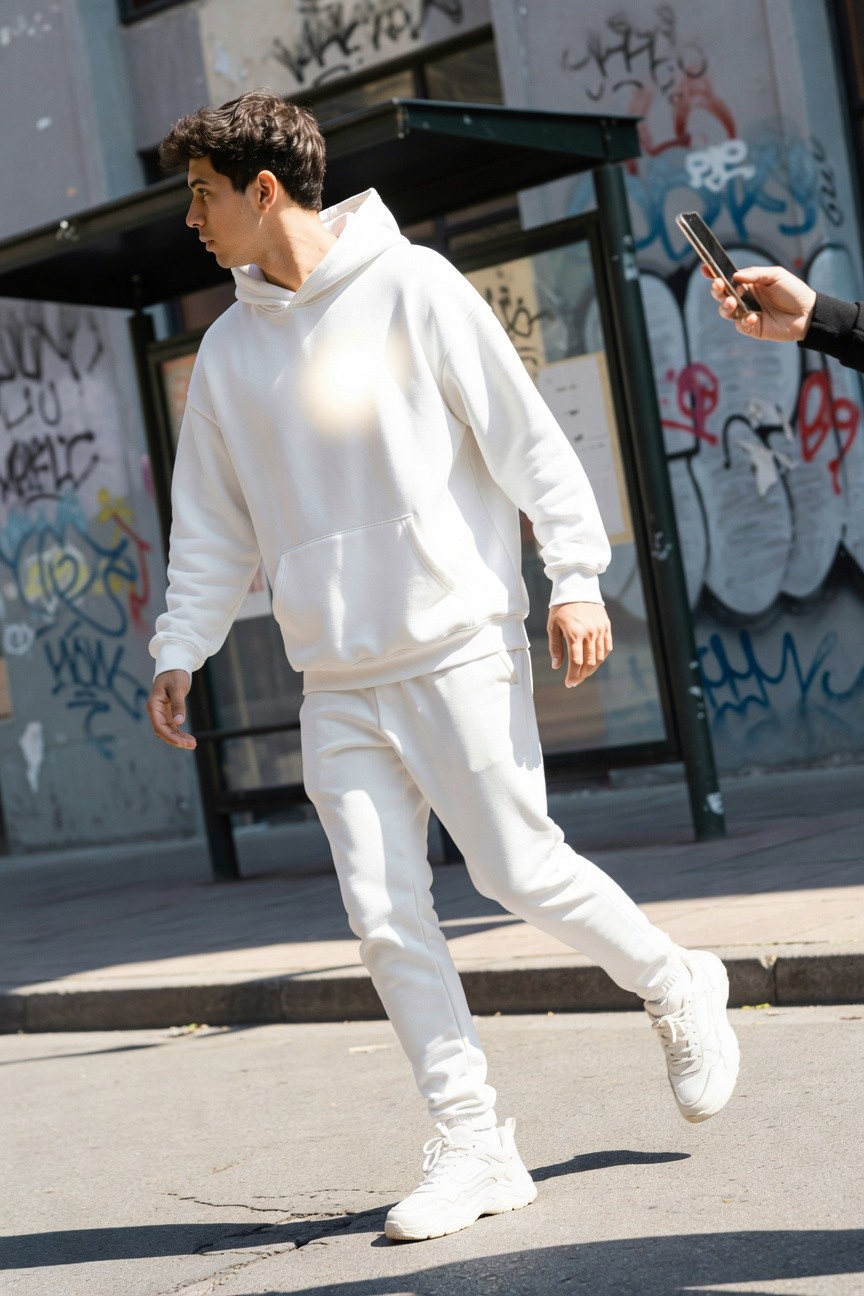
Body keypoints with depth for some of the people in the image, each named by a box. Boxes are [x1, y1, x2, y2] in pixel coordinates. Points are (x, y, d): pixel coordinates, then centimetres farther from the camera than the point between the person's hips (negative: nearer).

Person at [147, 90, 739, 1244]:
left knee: (521, 870, -5)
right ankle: (471, 1146, 9)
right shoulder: (228, 349, 12)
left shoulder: (412, 286, -2)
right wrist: (180, 650, 8)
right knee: (386, 915, -1)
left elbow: (525, 433, -4)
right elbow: (213, 523, 17)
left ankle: (678, 989, 22)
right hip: (336, 684, 5)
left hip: (459, 648, -5)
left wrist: (577, 577, -10)